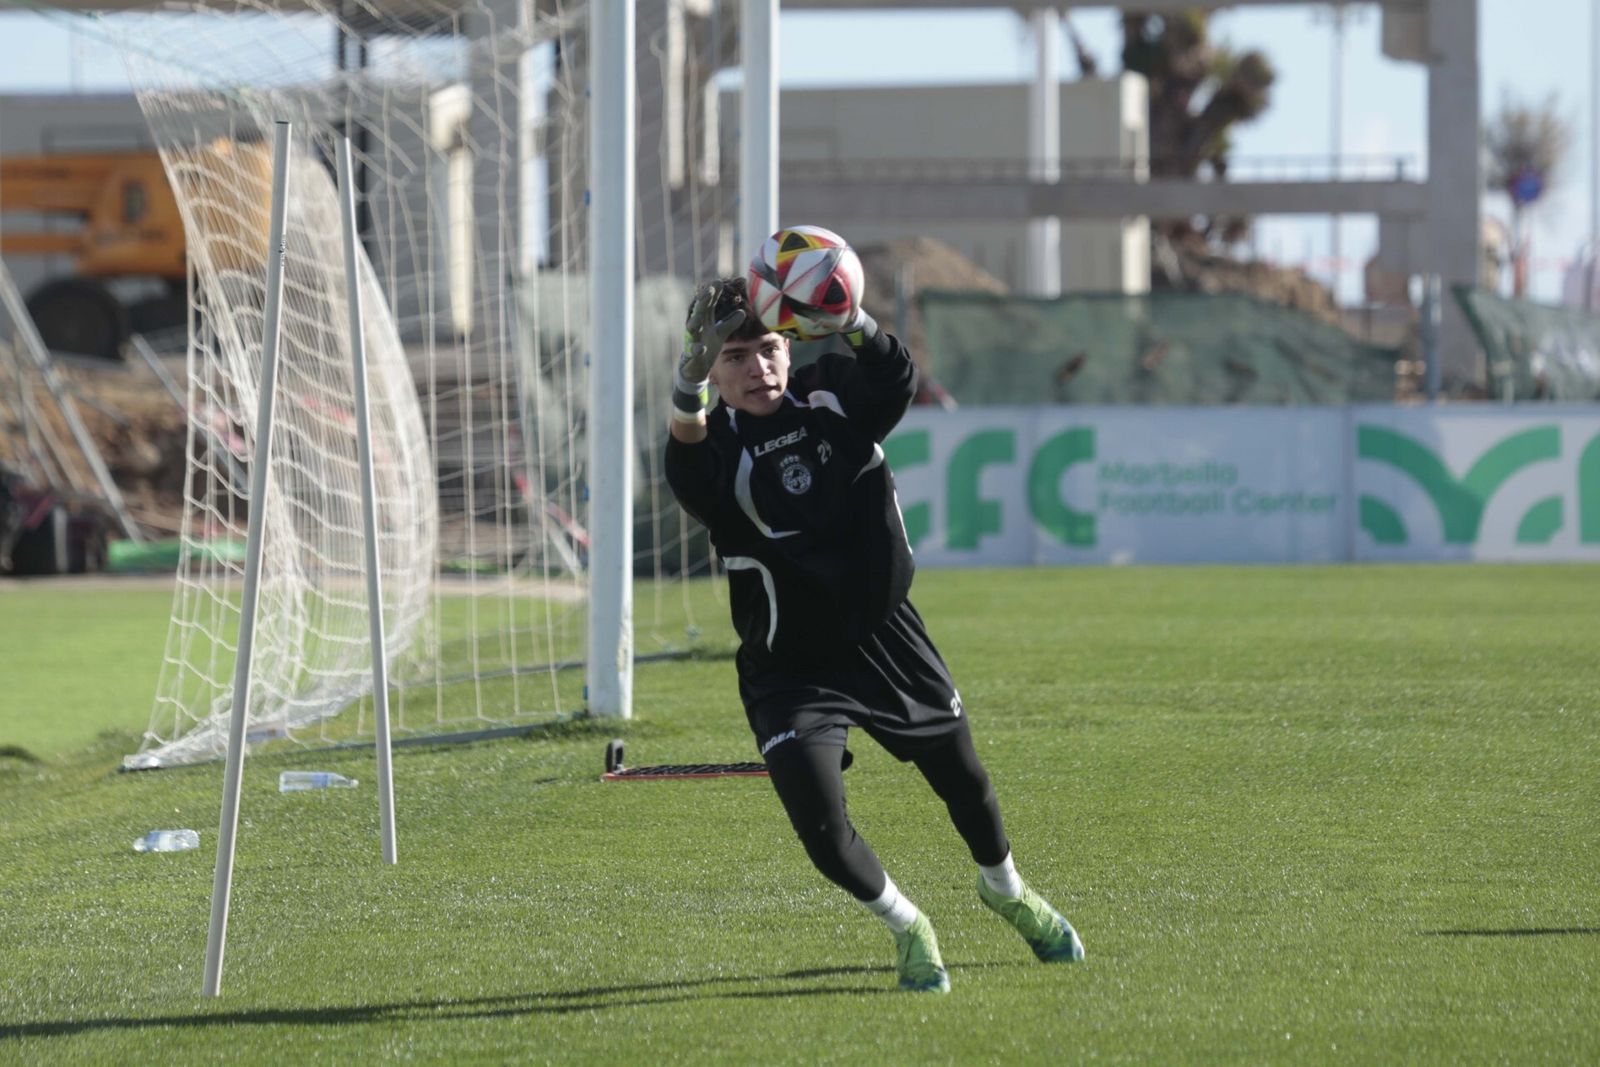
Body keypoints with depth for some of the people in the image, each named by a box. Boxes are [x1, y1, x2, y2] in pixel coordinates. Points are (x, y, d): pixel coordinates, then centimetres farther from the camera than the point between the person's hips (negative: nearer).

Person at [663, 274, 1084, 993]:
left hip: (886, 639, 4)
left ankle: (1005, 891, 51)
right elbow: (690, 479, -40)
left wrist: (850, 323, -44)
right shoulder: (718, 444, -17)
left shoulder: (830, 396, -5)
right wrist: (690, 385, -58)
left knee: (963, 780, 20)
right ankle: (907, 928, 9)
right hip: (791, 669, -3)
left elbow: (894, 377, -24)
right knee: (820, 825, -19)